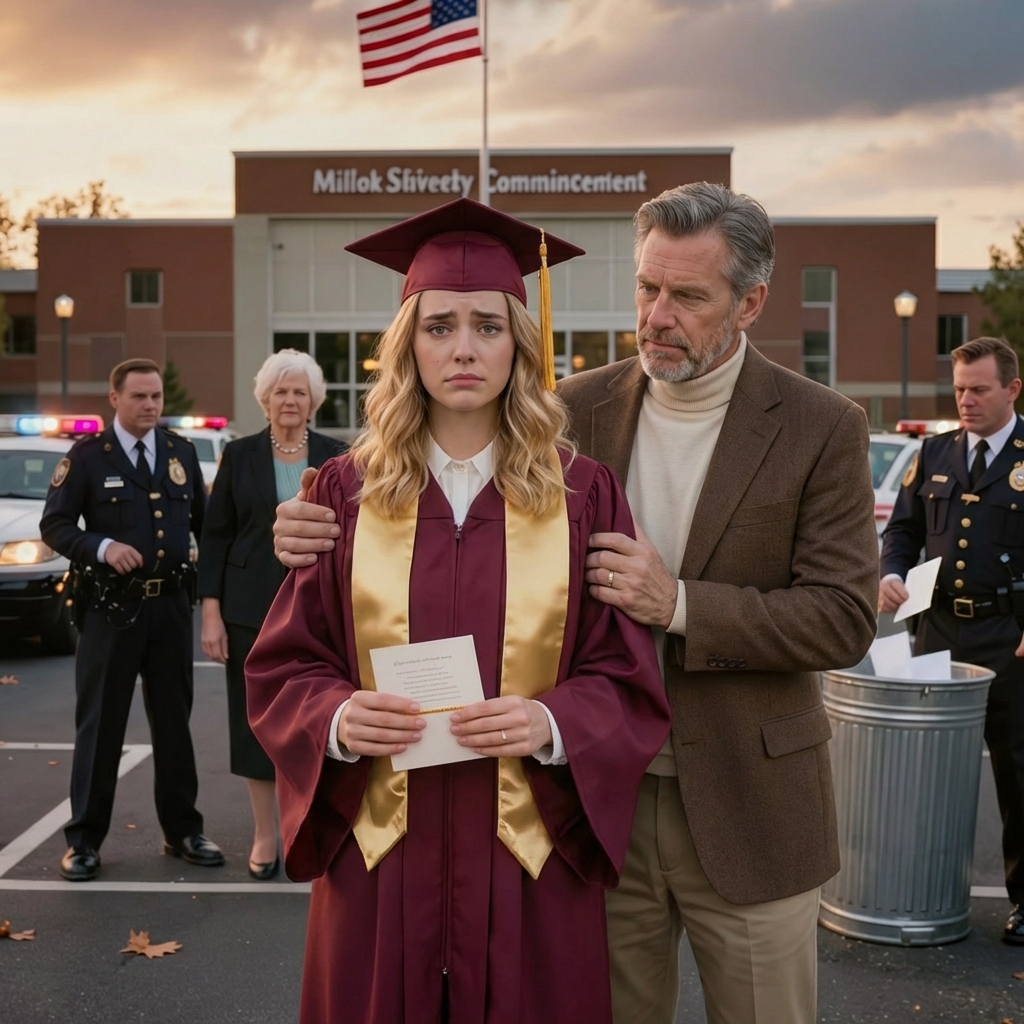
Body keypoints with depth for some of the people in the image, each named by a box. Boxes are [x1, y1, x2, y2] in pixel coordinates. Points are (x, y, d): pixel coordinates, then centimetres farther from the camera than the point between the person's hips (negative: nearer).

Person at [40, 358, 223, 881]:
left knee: (174, 721, 12)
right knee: (100, 723, 4)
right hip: (111, 605, -4)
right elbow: (54, 525, -5)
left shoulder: (181, 452, 8)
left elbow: (201, 519, 14)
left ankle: (182, 830, 24)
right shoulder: (87, 456, -4)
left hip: (172, 605, 4)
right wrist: (101, 547, -21)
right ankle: (84, 839, 15)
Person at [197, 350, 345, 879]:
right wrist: (211, 612, -4)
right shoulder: (240, 455, 2)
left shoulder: (335, 456, 4)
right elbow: (214, 536, 2)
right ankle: (264, 835, 18)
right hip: (253, 609, 0)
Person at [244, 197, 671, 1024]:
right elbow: (283, 671, 2)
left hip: (529, 861, 0)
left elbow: (629, 685, -2)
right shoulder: (349, 491, 0)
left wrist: (550, 724, -21)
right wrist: (339, 719, -18)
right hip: (382, 855, 1)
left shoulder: (583, 496, -2)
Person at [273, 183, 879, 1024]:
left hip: (747, 810, -2)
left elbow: (844, 617, -11)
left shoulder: (820, 428, -8)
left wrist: (680, 605, -23)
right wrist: (325, 528, -17)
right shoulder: (578, 410, -1)